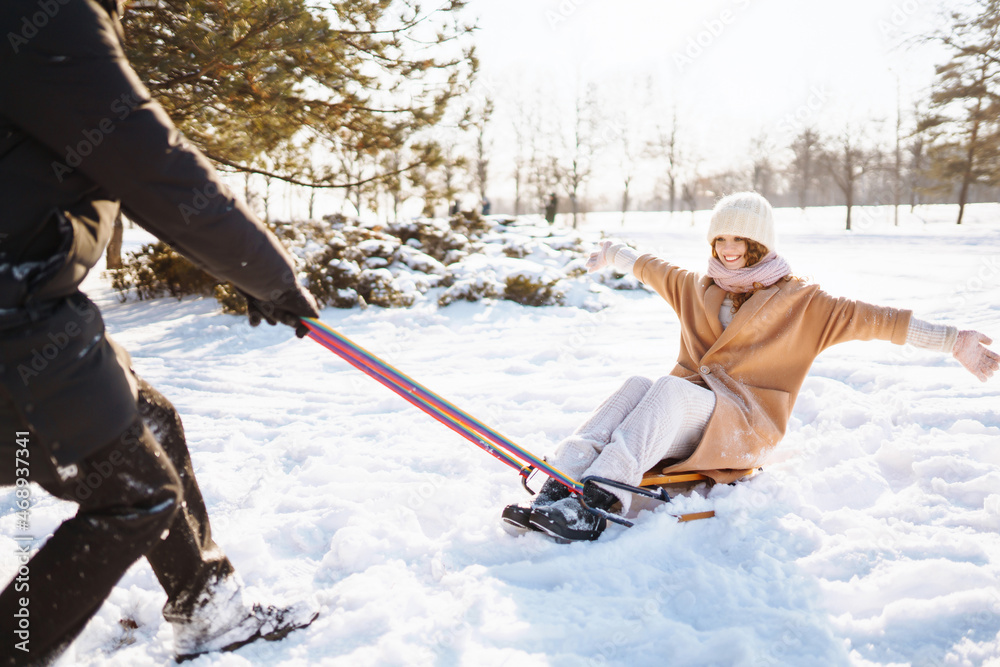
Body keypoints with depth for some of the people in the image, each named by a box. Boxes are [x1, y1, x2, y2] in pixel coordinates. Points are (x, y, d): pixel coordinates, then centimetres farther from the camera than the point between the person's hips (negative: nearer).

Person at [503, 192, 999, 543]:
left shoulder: (799, 301, 6)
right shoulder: (697, 289, 19)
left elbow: (869, 319, -2)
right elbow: (650, 268, 36)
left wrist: (954, 341, -10)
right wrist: (613, 255, 52)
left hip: (744, 423, -4)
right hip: (684, 416, 4)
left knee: (670, 389, -34)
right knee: (636, 388, -29)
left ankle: (597, 500, -49)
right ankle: (558, 489, -44)